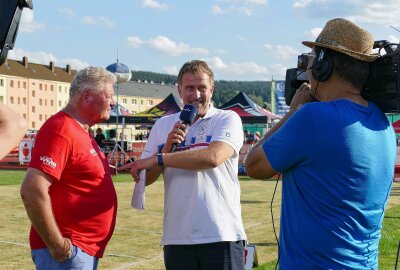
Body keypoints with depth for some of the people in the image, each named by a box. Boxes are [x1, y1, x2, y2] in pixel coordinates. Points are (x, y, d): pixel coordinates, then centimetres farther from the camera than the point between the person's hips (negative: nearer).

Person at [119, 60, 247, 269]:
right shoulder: (163, 126, 12)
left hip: (222, 236, -3)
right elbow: (143, 178, 8)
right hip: (177, 238, 3)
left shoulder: (227, 119, 1)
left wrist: (159, 158, -12)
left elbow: (213, 157, -18)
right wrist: (167, 147, -8)